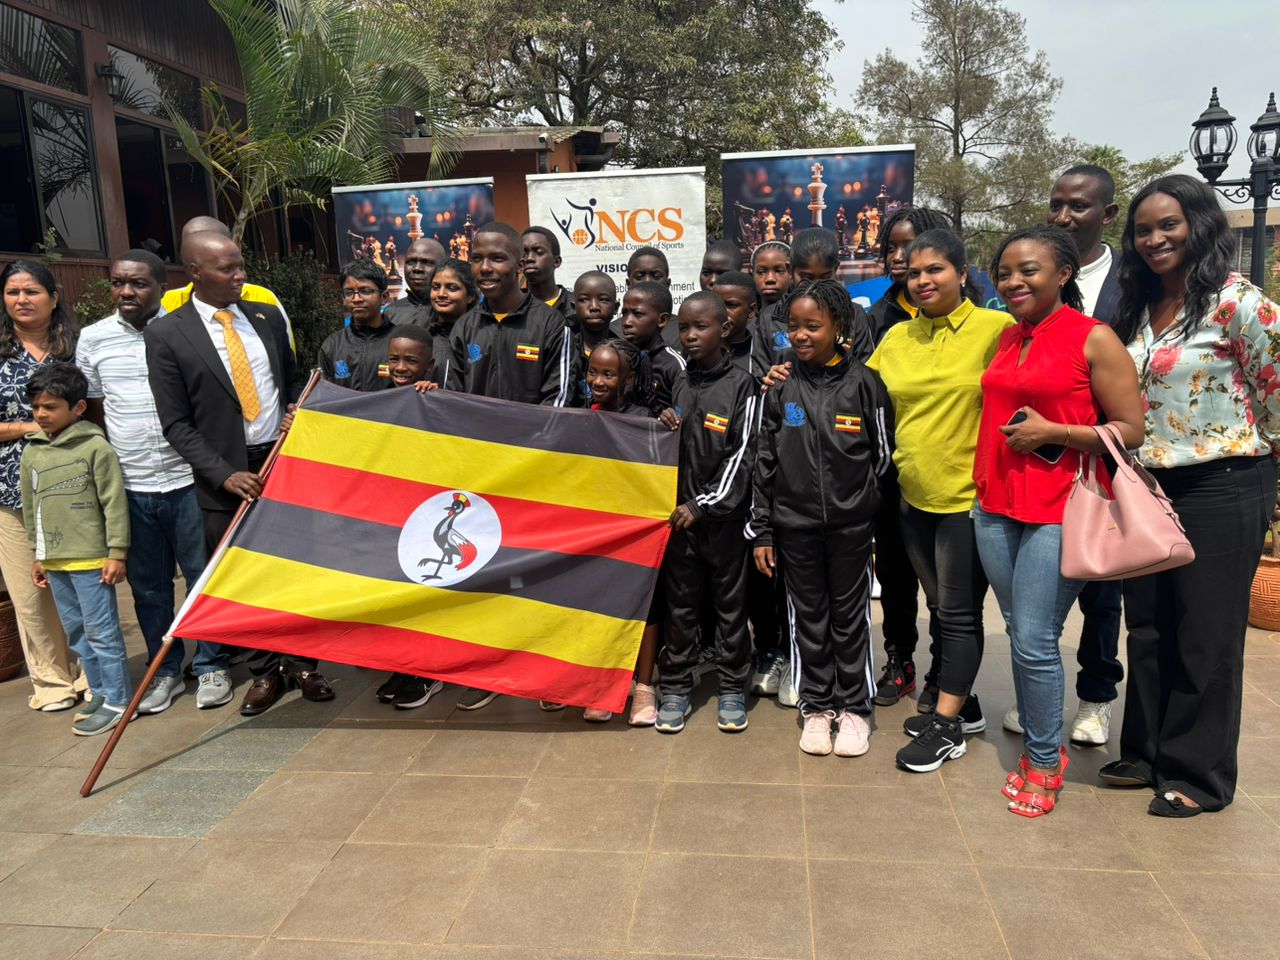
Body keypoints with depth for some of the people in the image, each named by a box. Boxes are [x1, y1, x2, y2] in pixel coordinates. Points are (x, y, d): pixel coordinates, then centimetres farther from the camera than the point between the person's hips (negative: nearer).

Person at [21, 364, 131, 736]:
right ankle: (101, 694, 25)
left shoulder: (96, 447, -10)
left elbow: (114, 503, -10)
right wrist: (38, 555, 18)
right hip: (54, 562, 7)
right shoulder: (31, 454, 8)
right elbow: (30, 508, 17)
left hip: (90, 558, -7)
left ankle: (117, 700, 8)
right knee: (76, 633, 14)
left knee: (101, 631, -1)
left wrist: (116, 553, -11)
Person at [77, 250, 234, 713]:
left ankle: (211, 666, 23)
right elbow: (93, 411, 13)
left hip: (187, 480, -3)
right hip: (129, 487, 3)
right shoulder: (93, 338, 3)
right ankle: (165, 671, 28)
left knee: (204, 575, 7)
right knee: (148, 584, 12)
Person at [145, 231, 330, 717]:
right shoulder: (165, 334, -4)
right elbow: (176, 423, -6)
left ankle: (301, 662, 24)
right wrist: (225, 474, -15)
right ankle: (264, 672, 23)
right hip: (225, 476, -2)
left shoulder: (267, 316, 7)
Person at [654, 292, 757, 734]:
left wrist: (703, 505, -14)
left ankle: (732, 688, 19)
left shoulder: (742, 385, -4)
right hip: (677, 512, 4)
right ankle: (676, 687, 19)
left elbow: (741, 455, -9)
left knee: (730, 603, 7)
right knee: (679, 603, 9)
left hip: (722, 514, -3)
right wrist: (665, 429, -6)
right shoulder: (677, 383, 8)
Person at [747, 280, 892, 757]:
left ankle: (854, 708, 25)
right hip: (794, 524, 2)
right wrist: (761, 531, 2)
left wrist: (874, 512, 5)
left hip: (852, 523, -1)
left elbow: (883, 455, 4)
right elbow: (764, 462, 3)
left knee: (850, 616, 9)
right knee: (808, 617, 11)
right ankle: (816, 707, 25)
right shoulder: (781, 388, 2)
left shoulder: (863, 382, -3)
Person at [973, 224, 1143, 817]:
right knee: (1019, 634, 13)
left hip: (1058, 510, -6)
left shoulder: (1094, 339, -7)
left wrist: (1051, 432, -16)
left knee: (1035, 642, -4)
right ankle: (1035, 743, 29)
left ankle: (1044, 761, 16)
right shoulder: (1006, 339, 12)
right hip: (995, 506, 6)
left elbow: (1131, 431, -7)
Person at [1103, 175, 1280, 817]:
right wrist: (1130, 466, 11)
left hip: (1220, 488, -7)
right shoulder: (1137, 310, 10)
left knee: (1206, 637, 5)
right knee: (1148, 627, 14)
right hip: (1148, 486, 7)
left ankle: (1199, 774, 20)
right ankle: (1147, 753, 30)